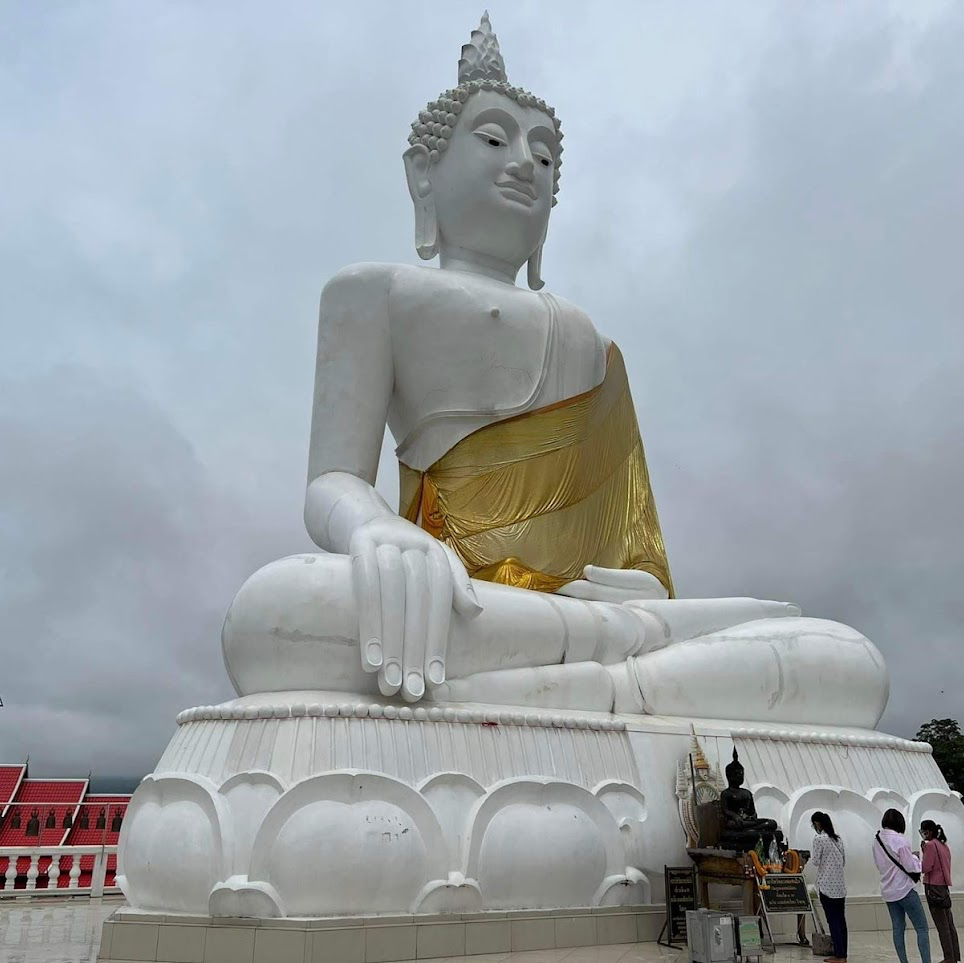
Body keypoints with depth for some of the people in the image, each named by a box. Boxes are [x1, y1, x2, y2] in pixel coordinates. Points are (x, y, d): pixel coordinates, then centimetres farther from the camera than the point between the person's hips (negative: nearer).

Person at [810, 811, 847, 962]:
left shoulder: (819, 839, -12)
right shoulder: (838, 839, 10)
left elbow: (815, 862, -11)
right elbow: (844, 861, 15)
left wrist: (811, 853, 7)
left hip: (827, 885, -7)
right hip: (840, 885, 7)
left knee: (833, 921, -2)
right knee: (841, 919, 10)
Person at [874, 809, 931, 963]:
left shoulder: (877, 840, 5)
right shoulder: (899, 840, -17)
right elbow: (911, 866, -14)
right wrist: (915, 857, 4)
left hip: (888, 890, 7)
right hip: (904, 889, -7)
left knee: (898, 928, 10)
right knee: (921, 928, 0)